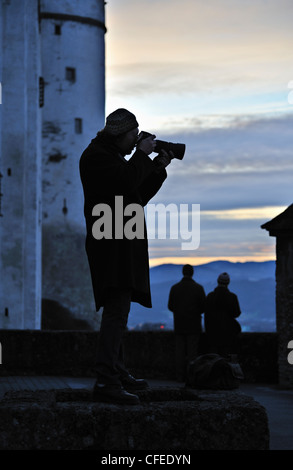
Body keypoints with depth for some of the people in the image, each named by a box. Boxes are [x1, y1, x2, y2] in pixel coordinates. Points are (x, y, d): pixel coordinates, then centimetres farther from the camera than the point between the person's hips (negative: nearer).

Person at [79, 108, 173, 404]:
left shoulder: (115, 157, 25)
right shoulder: (97, 154, -7)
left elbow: (139, 195, 26)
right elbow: (127, 181, -22)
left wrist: (158, 168, 18)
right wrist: (142, 154, -7)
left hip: (124, 245, 11)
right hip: (111, 243, -11)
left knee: (118, 311, 16)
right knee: (117, 310, -19)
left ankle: (117, 372, 26)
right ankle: (106, 382, -25)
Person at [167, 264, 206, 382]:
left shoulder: (174, 288, 0)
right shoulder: (198, 288, -5)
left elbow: (170, 306, 2)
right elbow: (204, 306, -4)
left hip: (179, 324, 2)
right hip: (194, 324, -2)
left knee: (180, 351, 4)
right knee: (192, 351, 0)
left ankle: (180, 376, 2)